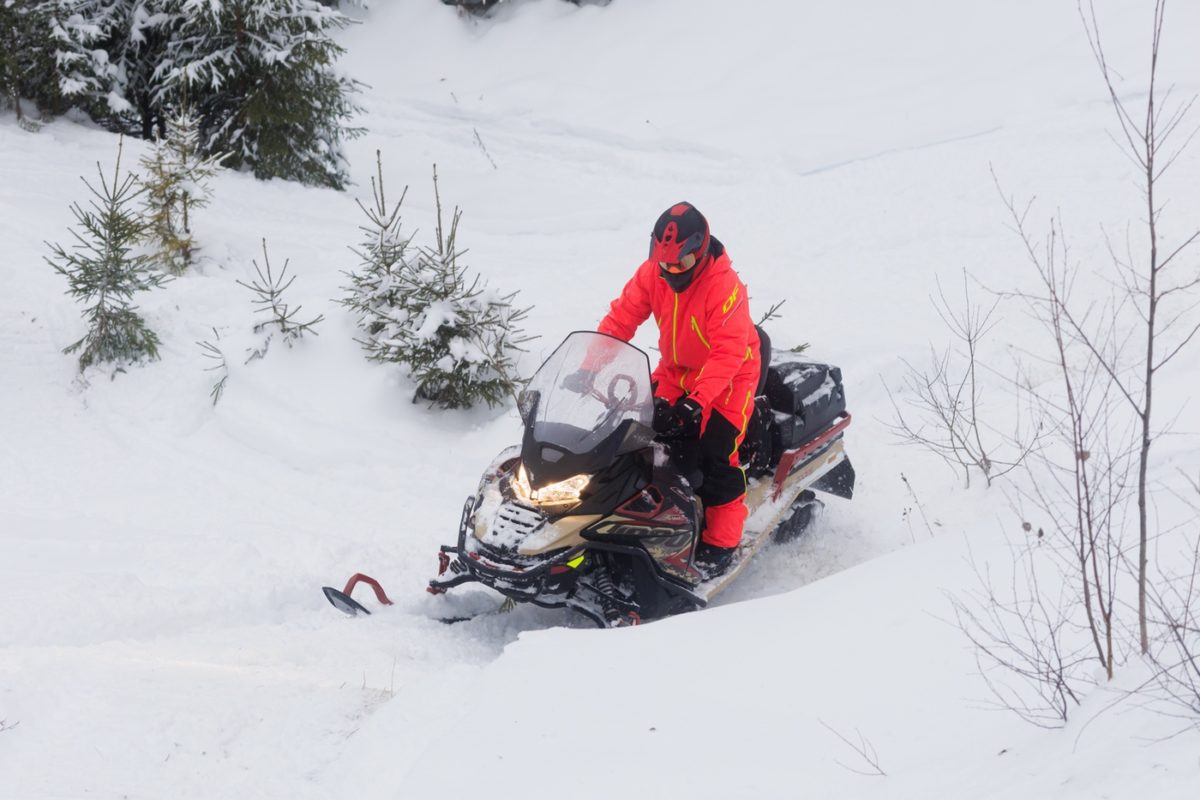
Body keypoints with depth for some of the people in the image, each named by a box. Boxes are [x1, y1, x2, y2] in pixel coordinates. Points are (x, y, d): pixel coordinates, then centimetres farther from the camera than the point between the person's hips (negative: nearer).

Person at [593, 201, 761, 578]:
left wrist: (698, 400, -43)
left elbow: (728, 352, -33)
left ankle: (721, 542, -8)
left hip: (729, 377, -6)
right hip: (676, 373, 7)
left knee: (717, 455, -17)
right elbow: (620, 319, -8)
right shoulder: (651, 273, -11)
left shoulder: (724, 286, -28)